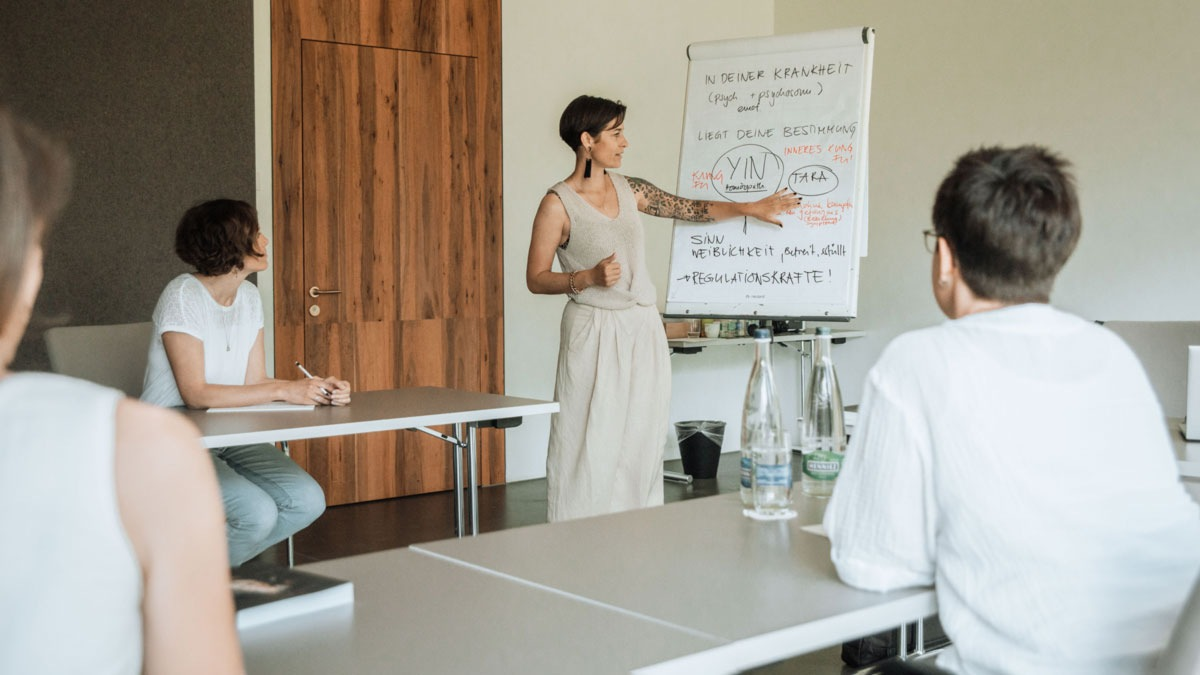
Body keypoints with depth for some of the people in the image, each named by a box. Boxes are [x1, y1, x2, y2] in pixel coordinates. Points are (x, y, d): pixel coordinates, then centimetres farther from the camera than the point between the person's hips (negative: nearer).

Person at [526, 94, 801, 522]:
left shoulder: (628, 190, 9)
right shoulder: (558, 204, -7)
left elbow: (691, 210, 17)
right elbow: (536, 279, -5)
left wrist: (751, 209, 15)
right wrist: (588, 278, -19)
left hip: (644, 331, 6)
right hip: (596, 334, -6)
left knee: (641, 443, 8)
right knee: (592, 449, -5)